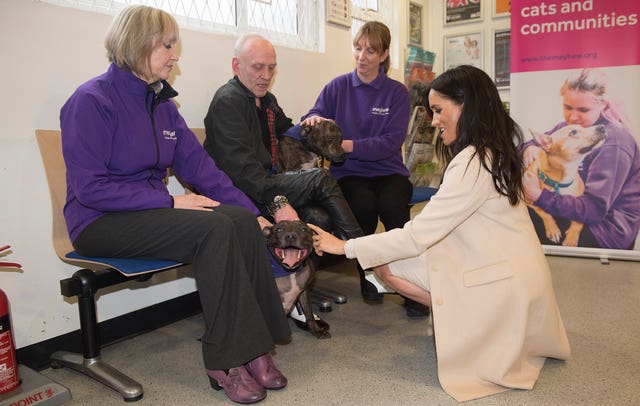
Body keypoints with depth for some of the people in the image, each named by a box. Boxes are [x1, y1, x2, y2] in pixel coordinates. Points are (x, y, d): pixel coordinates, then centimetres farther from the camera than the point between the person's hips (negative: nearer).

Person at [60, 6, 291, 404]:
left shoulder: (162, 103, 11)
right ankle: (226, 361, -19)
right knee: (214, 229, -29)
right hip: (101, 222, -7)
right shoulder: (92, 101, -11)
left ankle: (253, 348, -14)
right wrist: (170, 201, -22)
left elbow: (200, 165, 7)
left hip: (152, 209, 7)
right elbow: (89, 188, -18)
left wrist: (254, 213, -3)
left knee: (242, 221, -19)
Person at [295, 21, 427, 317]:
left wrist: (348, 145, -21)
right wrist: (314, 120, -25)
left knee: (392, 203, -33)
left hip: (388, 170, 0)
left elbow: (391, 142, -7)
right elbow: (311, 120, 0)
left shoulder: (397, 92, 6)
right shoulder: (338, 87, 9)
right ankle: (367, 275, -7)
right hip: (348, 173, 0)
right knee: (364, 203, -33)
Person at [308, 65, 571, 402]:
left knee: (388, 262, -11)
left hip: (505, 285, -9)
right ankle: (466, 319, 4)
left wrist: (345, 246, -13)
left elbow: (416, 236, -21)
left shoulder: (474, 162, -22)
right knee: (385, 264, 2)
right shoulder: (490, 152, 8)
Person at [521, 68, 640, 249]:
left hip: (608, 229, -8)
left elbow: (595, 209, -25)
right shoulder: (570, 126, 4)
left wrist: (539, 196, -35)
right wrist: (530, 147, -16)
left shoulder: (612, 143, -20)